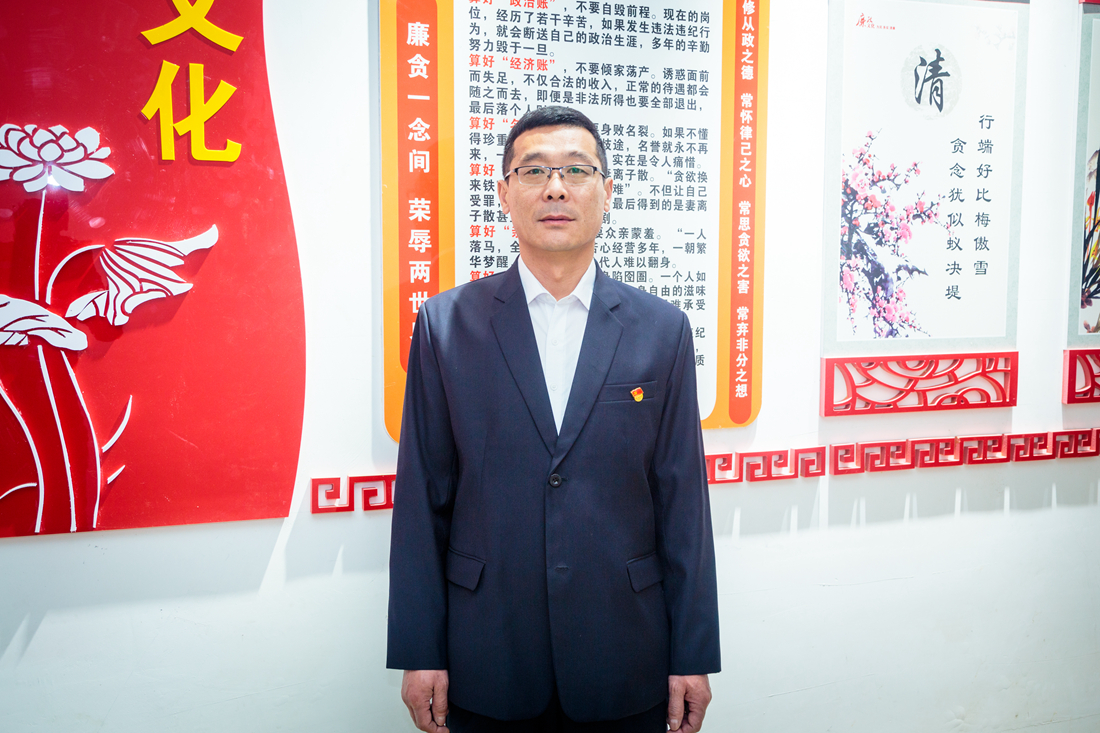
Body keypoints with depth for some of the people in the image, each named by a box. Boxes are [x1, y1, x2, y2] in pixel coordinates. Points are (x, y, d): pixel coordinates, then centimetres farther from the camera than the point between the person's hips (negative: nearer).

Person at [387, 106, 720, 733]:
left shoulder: (663, 329, 0)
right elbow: (422, 496, -1)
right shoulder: (446, 324, -2)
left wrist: (693, 657, 1)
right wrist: (420, 652, -2)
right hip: (487, 659, 0)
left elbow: (682, 500, 0)